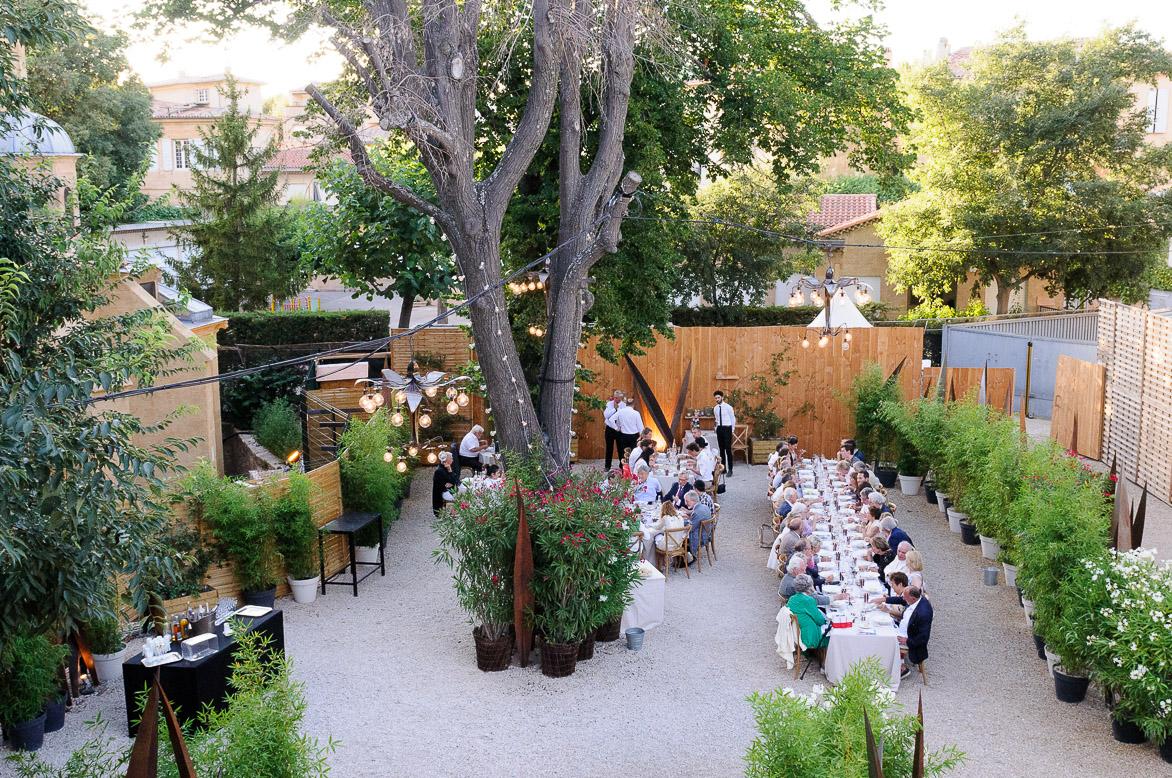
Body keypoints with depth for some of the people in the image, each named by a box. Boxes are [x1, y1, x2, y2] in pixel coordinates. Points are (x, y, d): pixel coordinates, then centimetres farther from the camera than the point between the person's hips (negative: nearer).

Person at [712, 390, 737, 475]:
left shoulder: (728, 407, -7)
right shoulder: (715, 408, 7)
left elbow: (733, 419, 0)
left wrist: (731, 430, 0)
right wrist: (717, 428, 10)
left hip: (727, 428, -5)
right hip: (719, 429, 5)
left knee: (728, 449, -7)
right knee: (721, 449, 9)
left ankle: (730, 469, -4)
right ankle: (723, 468, 17)